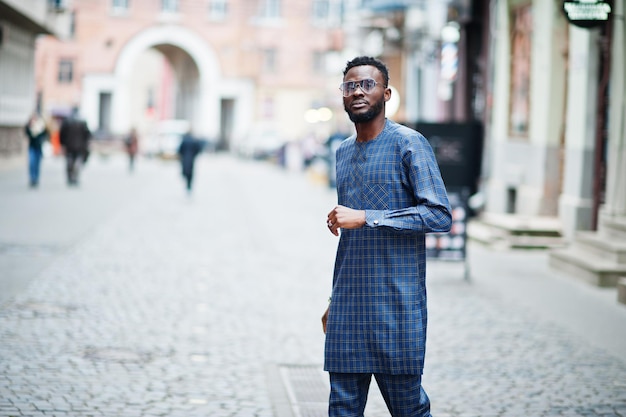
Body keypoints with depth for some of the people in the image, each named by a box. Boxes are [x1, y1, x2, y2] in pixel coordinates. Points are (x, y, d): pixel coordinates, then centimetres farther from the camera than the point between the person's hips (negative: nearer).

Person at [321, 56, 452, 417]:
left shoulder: (409, 144, -6)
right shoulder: (344, 152, 16)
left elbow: (440, 215, -16)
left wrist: (365, 218, -20)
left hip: (397, 303, -6)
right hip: (349, 306, 6)